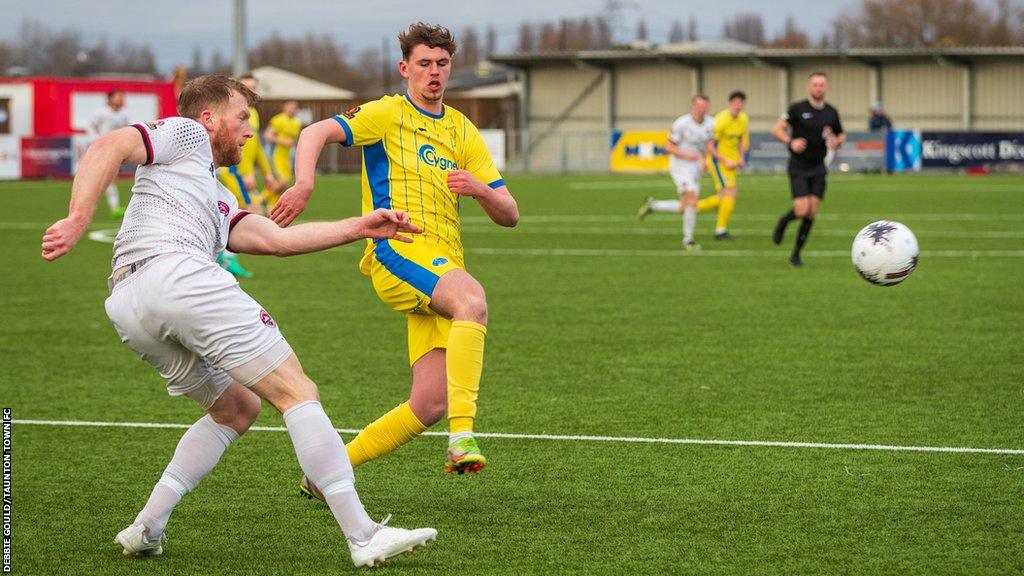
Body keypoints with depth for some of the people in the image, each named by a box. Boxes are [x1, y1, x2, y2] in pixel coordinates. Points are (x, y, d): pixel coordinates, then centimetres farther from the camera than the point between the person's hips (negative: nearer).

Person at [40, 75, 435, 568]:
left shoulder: (216, 199, 39)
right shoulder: (184, 133, 15)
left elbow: (274, 238, 30)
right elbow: (109, 147, -2)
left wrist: (359, 227, 28)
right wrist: (77, 221, -16)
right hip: (174, 271, -10)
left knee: (237, 409, 23)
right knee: (297, 392, -7)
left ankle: (146, 528, 10)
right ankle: (364, 536, -13)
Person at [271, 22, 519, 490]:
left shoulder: (463, 132, 22)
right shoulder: (388, 114, 7)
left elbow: (509, 215, 19)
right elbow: (317, 133, -9)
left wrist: (479, 188, -4)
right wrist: (304, 183, -30)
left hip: (444, 266, 6)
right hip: (397, 250, -6)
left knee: (430, 403, -7)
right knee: (473, 300, -38)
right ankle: (462, 436, -46)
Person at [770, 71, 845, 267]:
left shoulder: (831, 112, 6)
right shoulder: (797, 108, -5)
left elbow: (841, 135, 18)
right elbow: (776, 129, -4)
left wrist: (836, 142, -6)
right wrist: (790, 142, -22)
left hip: (818, 168, 4)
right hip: (799, 168, -4)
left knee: (812, 213, -1)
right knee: (802, 210, -16)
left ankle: (796, 254, 12)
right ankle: (783, 222, 20)